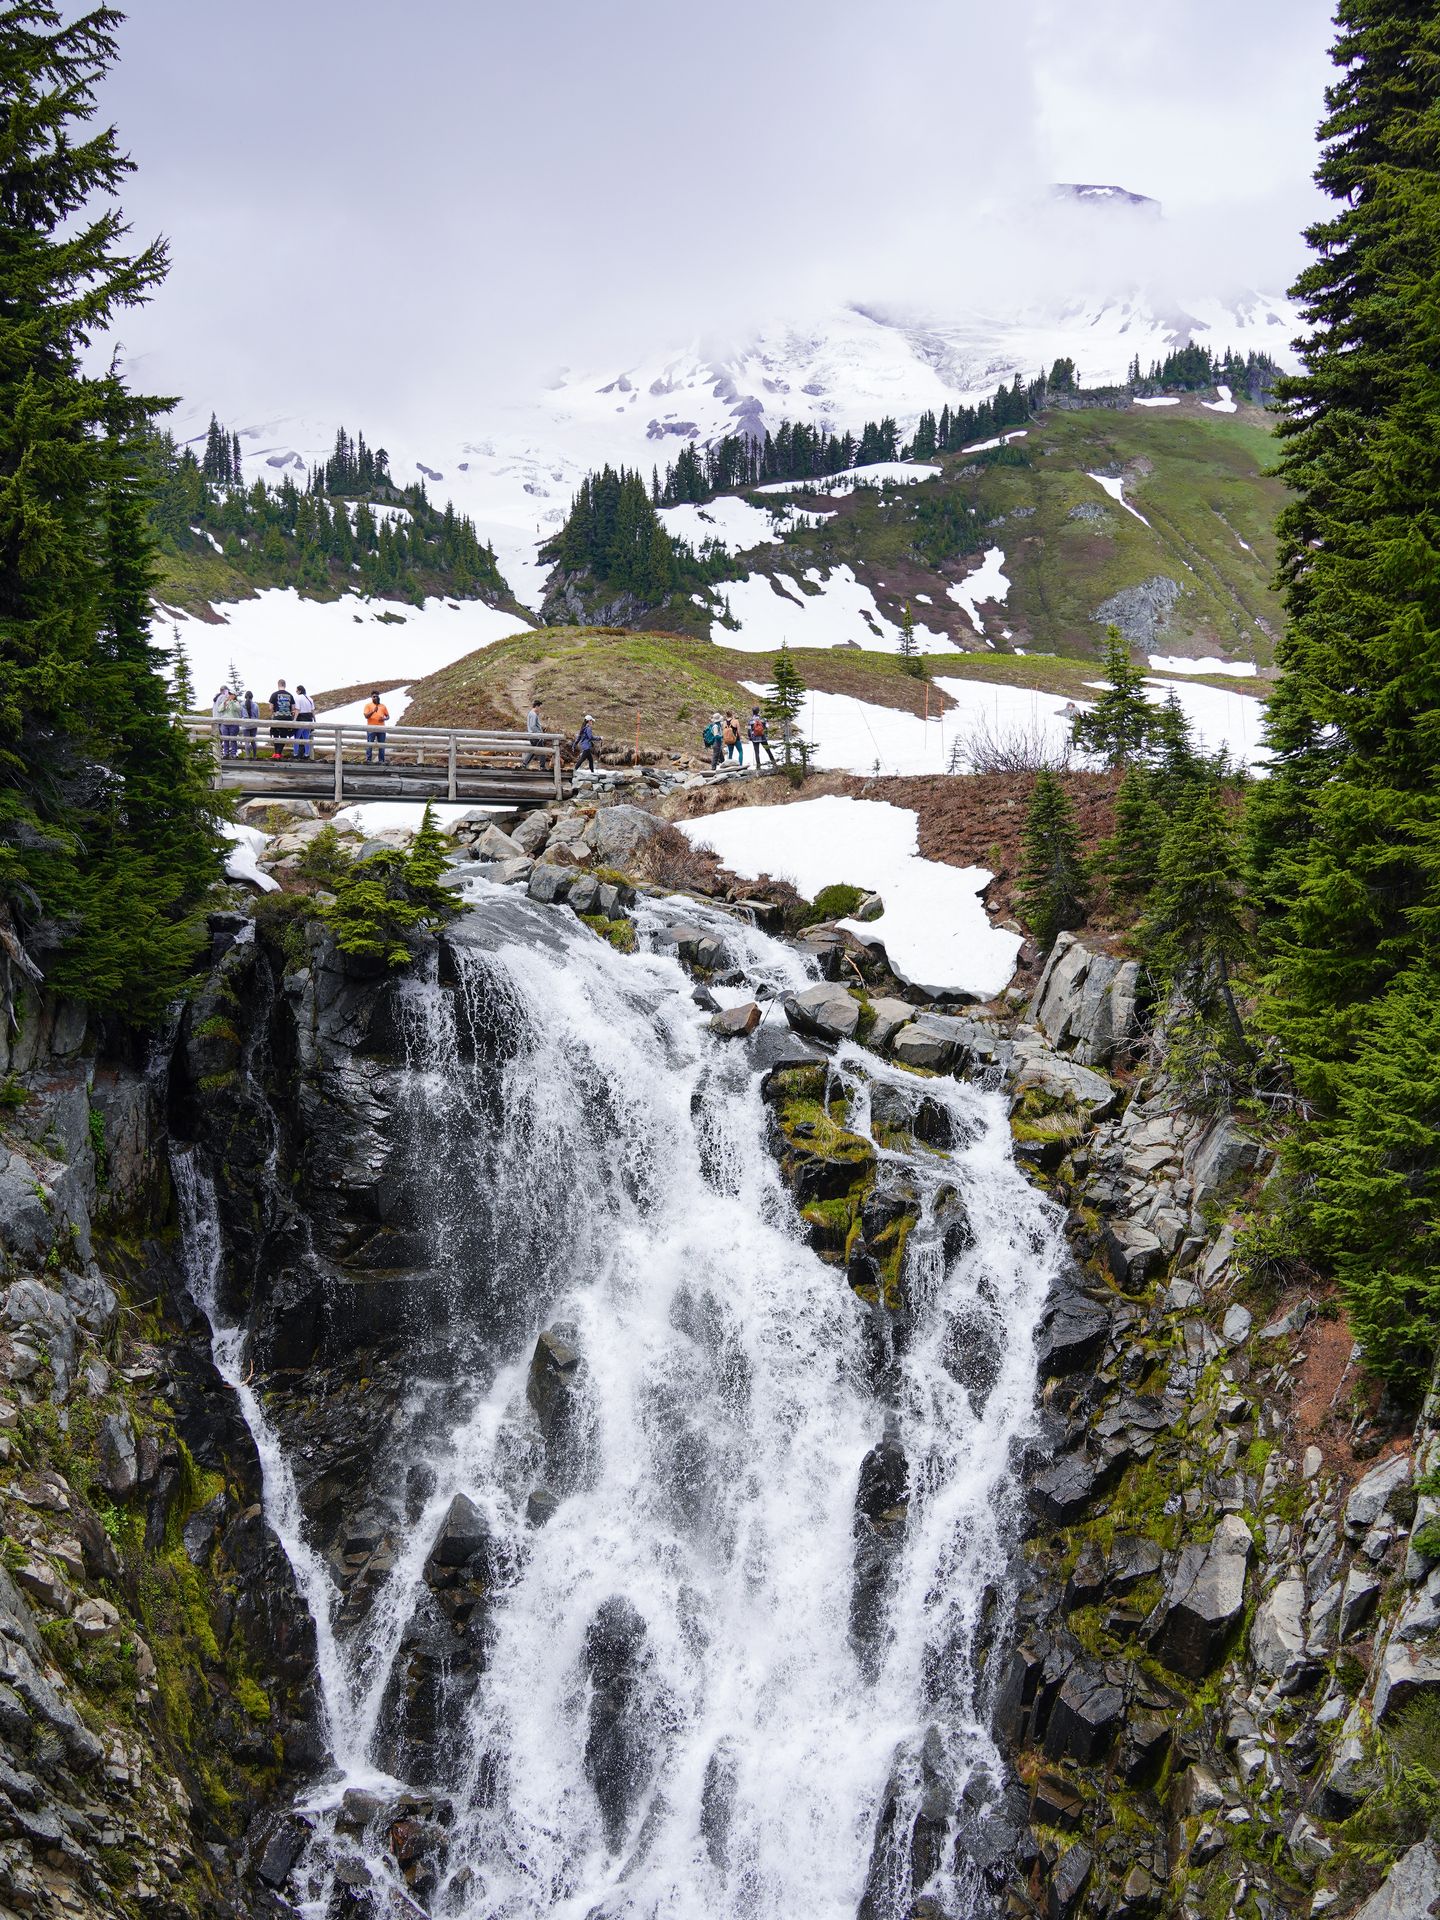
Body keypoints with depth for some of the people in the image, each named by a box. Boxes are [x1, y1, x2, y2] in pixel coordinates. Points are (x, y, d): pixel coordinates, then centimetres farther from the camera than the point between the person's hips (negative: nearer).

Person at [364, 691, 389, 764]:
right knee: (369, 744, -7)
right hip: (371, 728, -3)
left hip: (381, 728, 3)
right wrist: (373, 711, -20)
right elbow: (366, 716, -5)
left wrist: (384, 718, -6)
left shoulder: (383, 706, 15)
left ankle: (381, 760, 8)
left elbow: (388, 716, 18)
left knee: (382, 745, 4)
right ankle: (368, 760, -6)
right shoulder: (368, 705, 6)